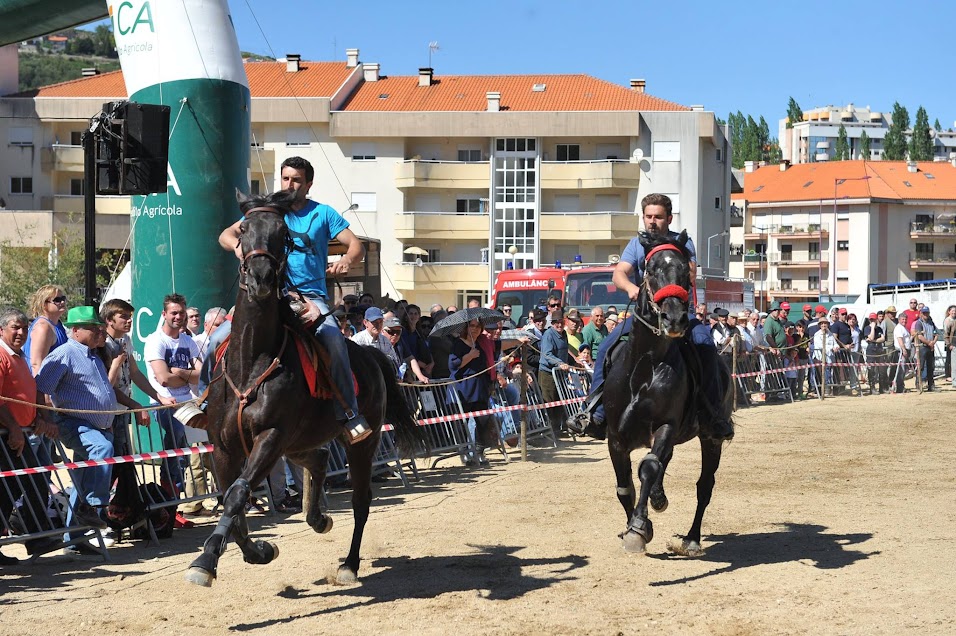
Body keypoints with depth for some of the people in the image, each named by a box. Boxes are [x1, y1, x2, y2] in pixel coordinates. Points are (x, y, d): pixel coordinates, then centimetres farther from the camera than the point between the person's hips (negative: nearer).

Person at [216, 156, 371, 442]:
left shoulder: (323, 214, 10)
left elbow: (356, 245, 4)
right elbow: (226, 235, 7)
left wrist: (347, 261, -20)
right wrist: (237, 244, -18)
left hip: (311, 295, -2)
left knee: (332, 338, -30)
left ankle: (349, 415, -27)